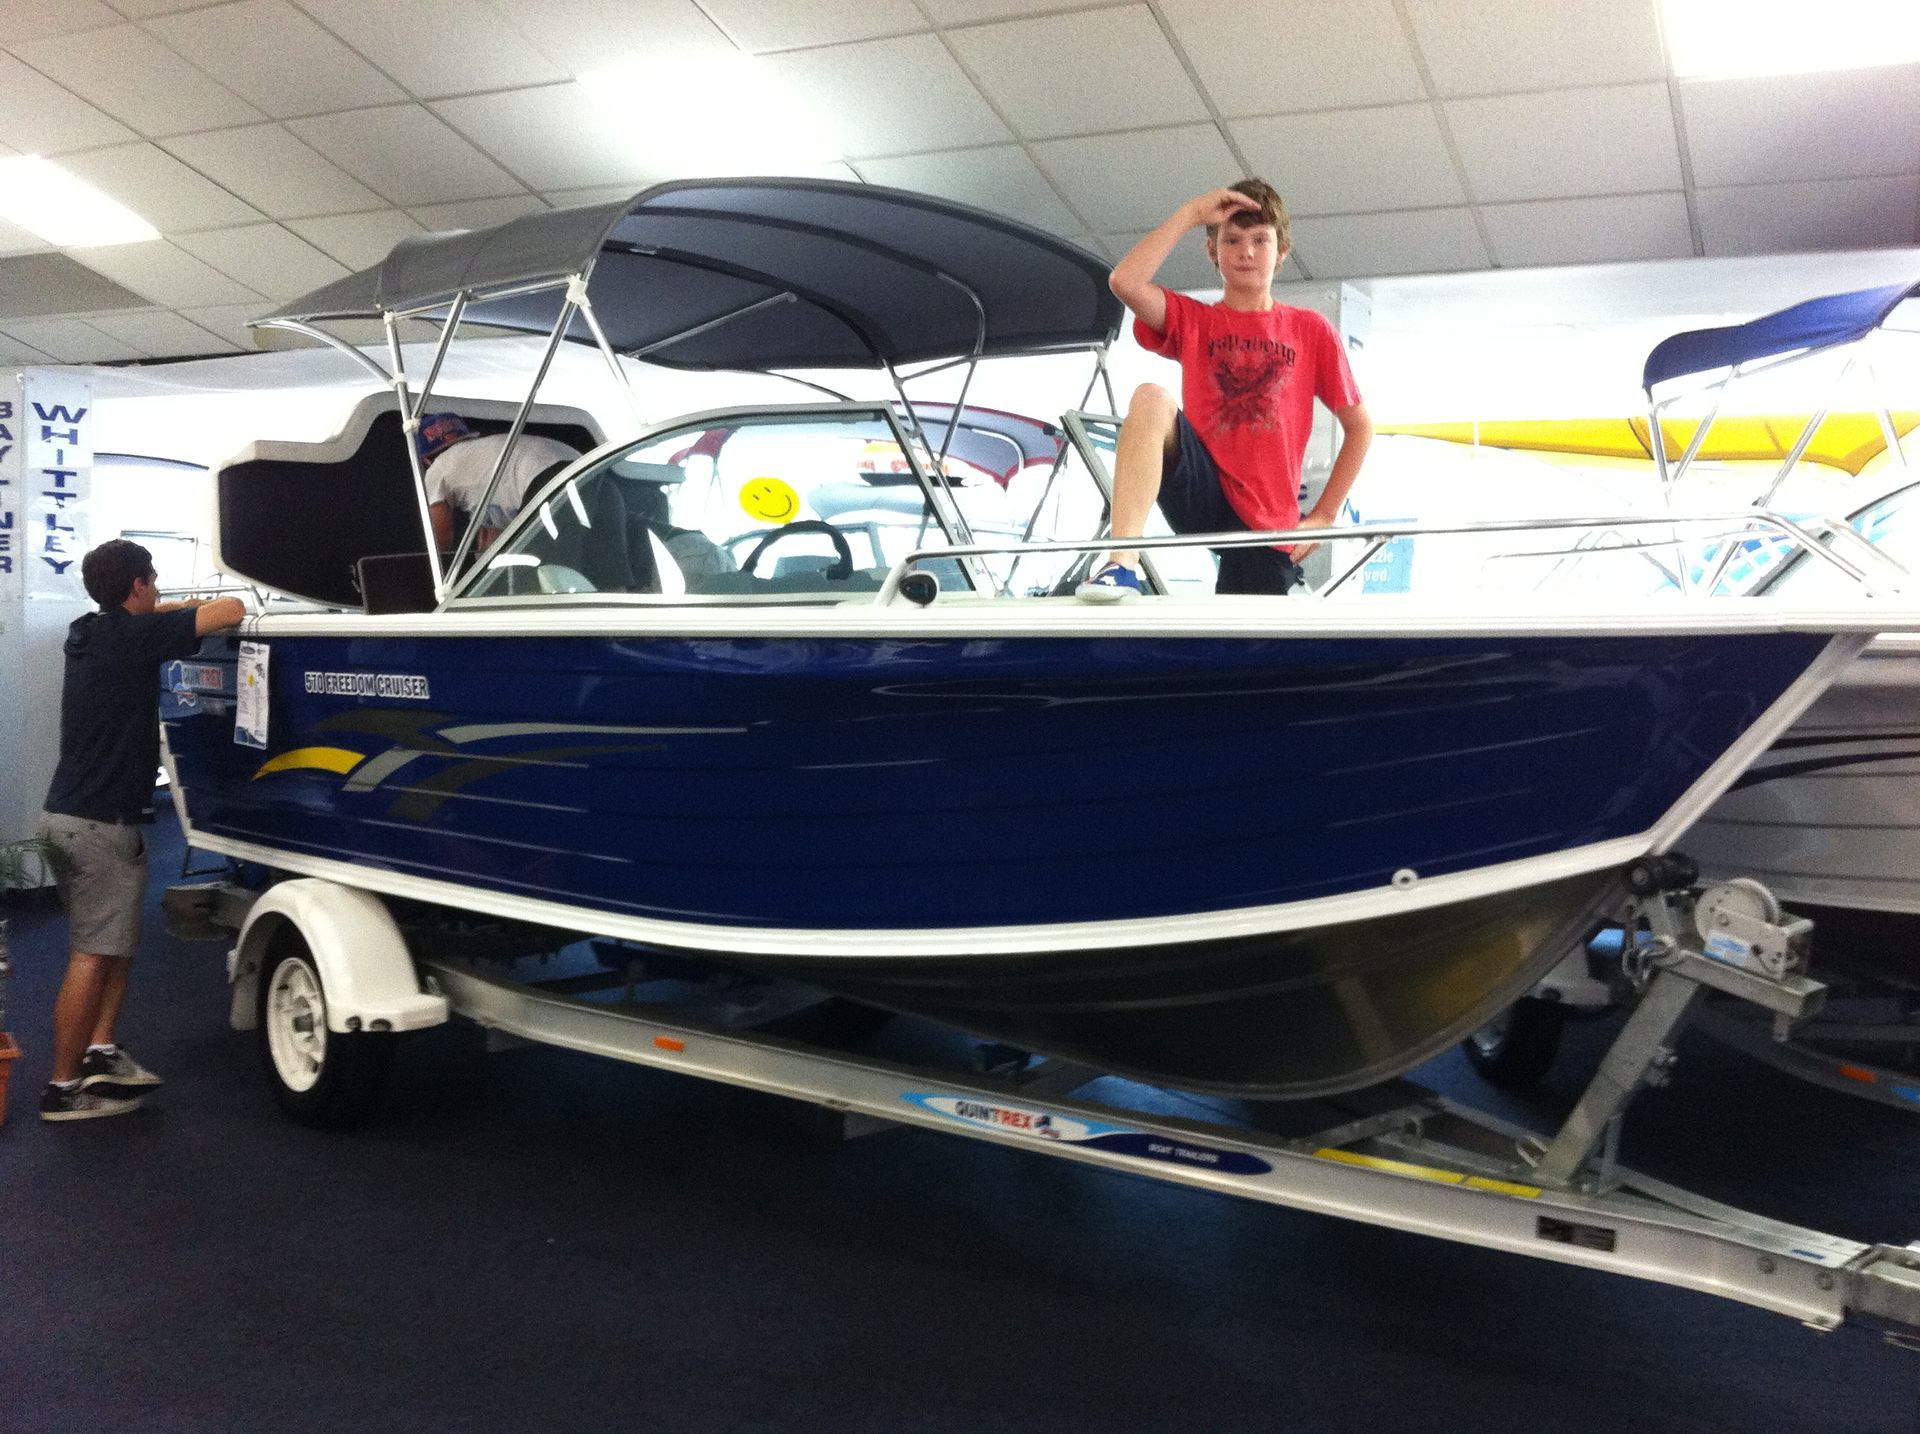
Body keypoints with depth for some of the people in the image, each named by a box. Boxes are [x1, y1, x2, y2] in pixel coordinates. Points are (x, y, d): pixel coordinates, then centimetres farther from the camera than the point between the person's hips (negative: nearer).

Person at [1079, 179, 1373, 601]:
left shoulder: (1310, 329, 10)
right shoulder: (1192, 321, 11)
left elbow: (1359, 427, 10)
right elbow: (1125, 281, -10)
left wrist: (1322, 515, 3)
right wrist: (1191, 213, -4)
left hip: (1267, 522, 1)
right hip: (1201, 494, -1)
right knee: (1151, 398, -26)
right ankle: (1121, 564, -35)